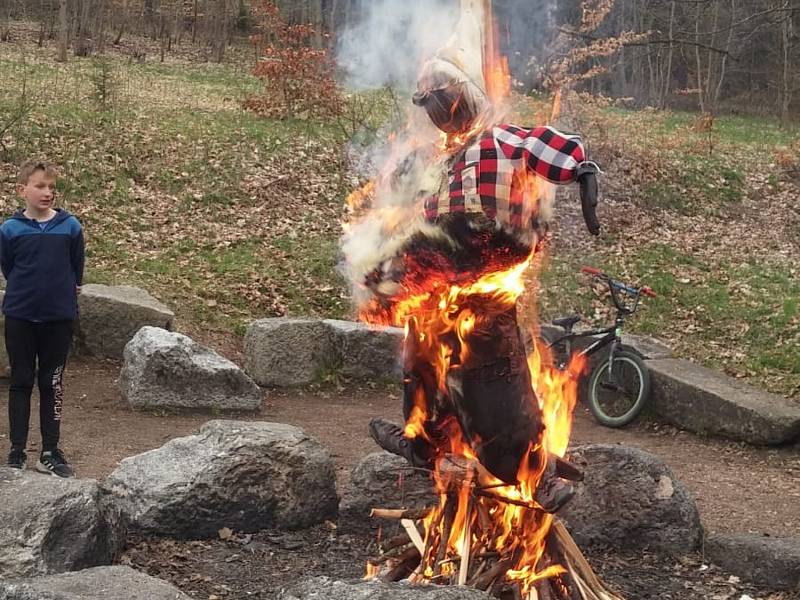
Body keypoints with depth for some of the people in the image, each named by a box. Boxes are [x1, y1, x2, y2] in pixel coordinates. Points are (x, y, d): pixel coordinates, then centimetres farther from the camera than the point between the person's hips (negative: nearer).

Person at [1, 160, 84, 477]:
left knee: (52, 383, 8)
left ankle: (50, 452, 16)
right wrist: (26, 291, 7)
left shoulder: (70, 226, -5)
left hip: (59, 317, 0)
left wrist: (66, 292, 8)